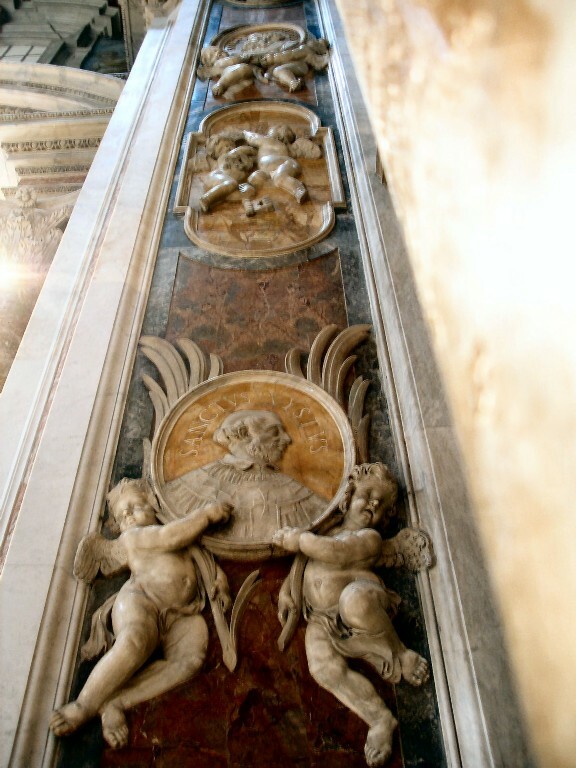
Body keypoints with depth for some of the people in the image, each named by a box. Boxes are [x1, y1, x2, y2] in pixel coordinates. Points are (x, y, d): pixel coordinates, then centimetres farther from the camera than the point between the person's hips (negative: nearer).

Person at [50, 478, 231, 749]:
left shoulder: (181, 541, 35)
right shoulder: (132, 537, 16)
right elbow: (171, 536, 0)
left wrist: (217, 574, 15)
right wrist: (207, 513, 5)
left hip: (182, 616, 4)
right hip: (141, 599, -4)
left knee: (190, 659, -27)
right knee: (134, 642, -37)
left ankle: (115, 702, -24)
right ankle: (83, 706, -20)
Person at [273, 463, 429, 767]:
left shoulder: (370, 537, 2)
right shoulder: (326, 531, 21)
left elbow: (335, 552, -15)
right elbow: (303, 562, 26)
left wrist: (298, 539, -7)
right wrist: (287, 591, 12)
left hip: (361, 601, -5)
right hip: (322, 621, 5)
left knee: (354, 600, -41)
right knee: (324, 668, -24)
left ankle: (399, 655, -15)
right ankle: (381, 720, -12)